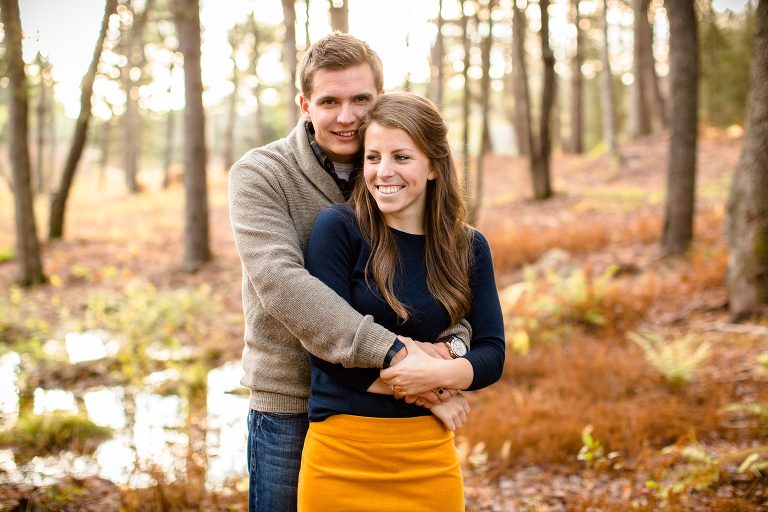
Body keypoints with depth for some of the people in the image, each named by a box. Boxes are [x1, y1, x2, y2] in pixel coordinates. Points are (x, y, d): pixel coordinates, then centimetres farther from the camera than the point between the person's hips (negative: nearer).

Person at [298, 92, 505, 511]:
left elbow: (491, 354, 1)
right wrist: (426, 395, -12)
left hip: (430, 458, 3)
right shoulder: (337, 228, -7)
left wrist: (439, 374, -20)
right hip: (341, 453, -3)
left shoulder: (469, 248, 4)